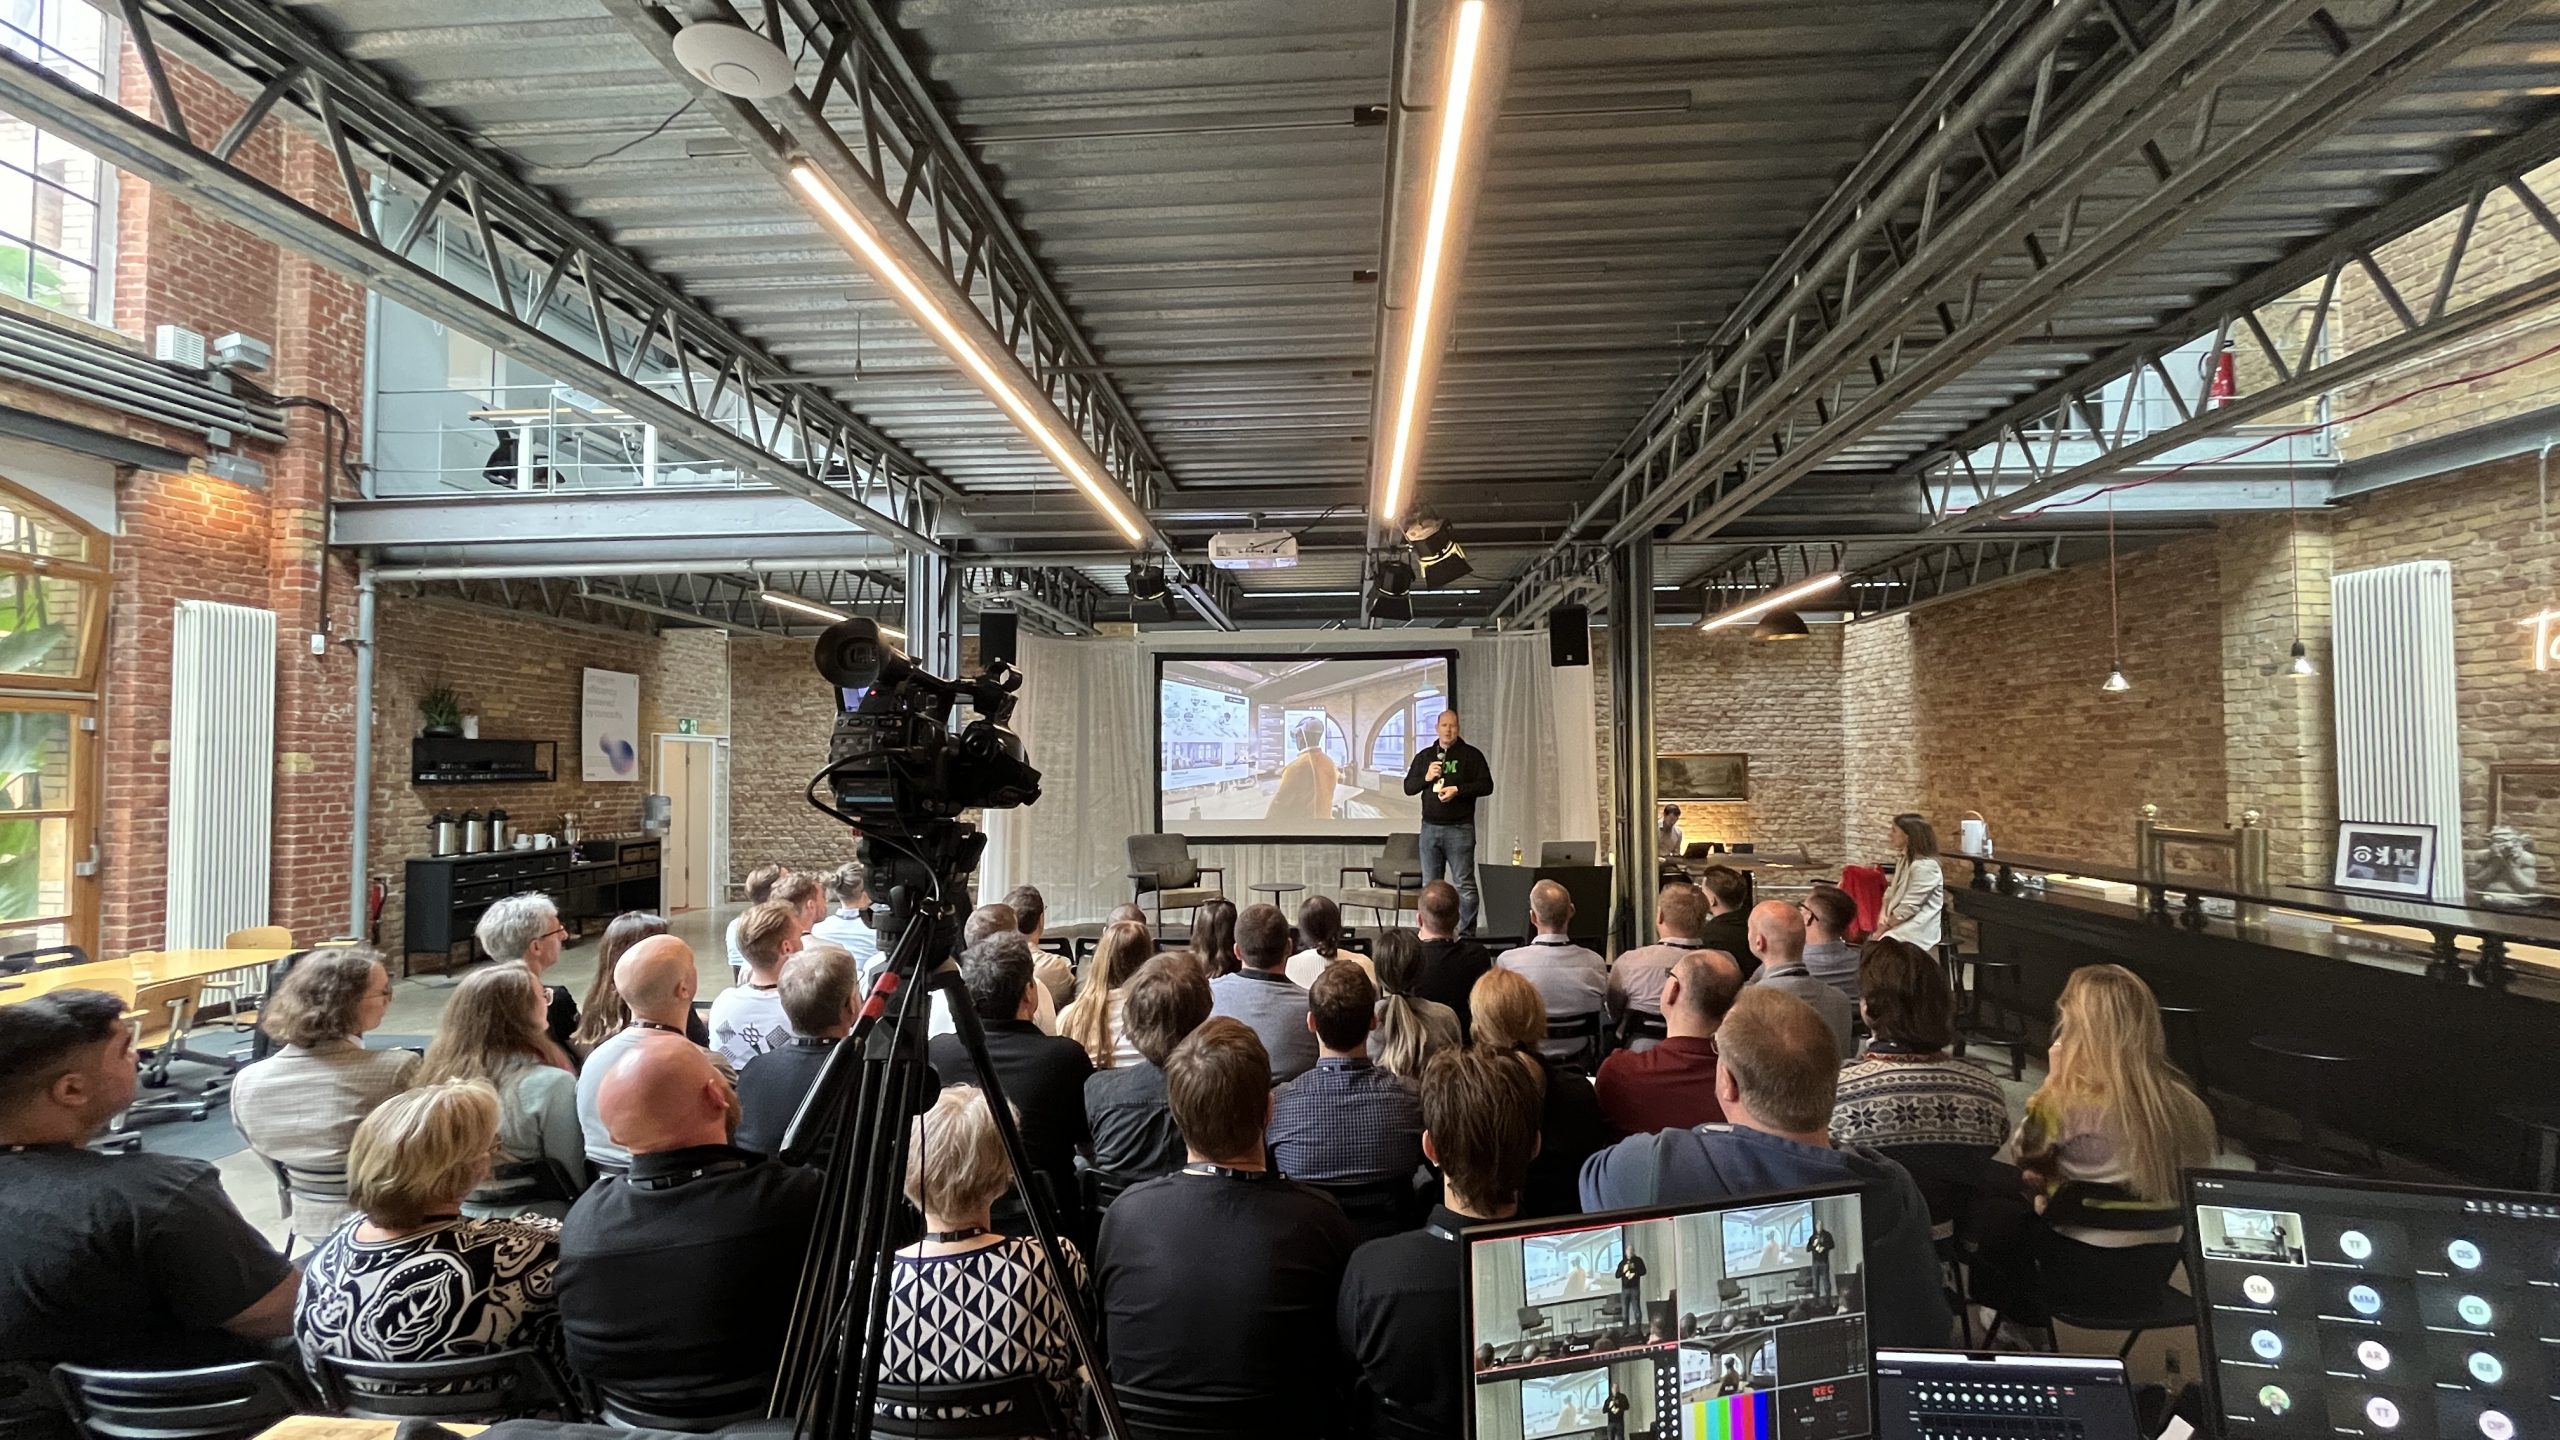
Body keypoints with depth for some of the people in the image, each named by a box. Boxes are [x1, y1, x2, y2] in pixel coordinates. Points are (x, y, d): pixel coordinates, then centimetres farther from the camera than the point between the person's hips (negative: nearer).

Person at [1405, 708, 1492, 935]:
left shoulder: (1471, 755, 4)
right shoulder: (1424, 756, 15)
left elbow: (1486, 785, -3)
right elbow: (1408, 787, 14)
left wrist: (1457, 790, -14)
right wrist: (1425, 778, -6)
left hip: (1459, 829, -4)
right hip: (1430, 828, 4)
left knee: (1464, 884, -6)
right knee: (1430, 885, 6)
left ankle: (1467, 934, -2)